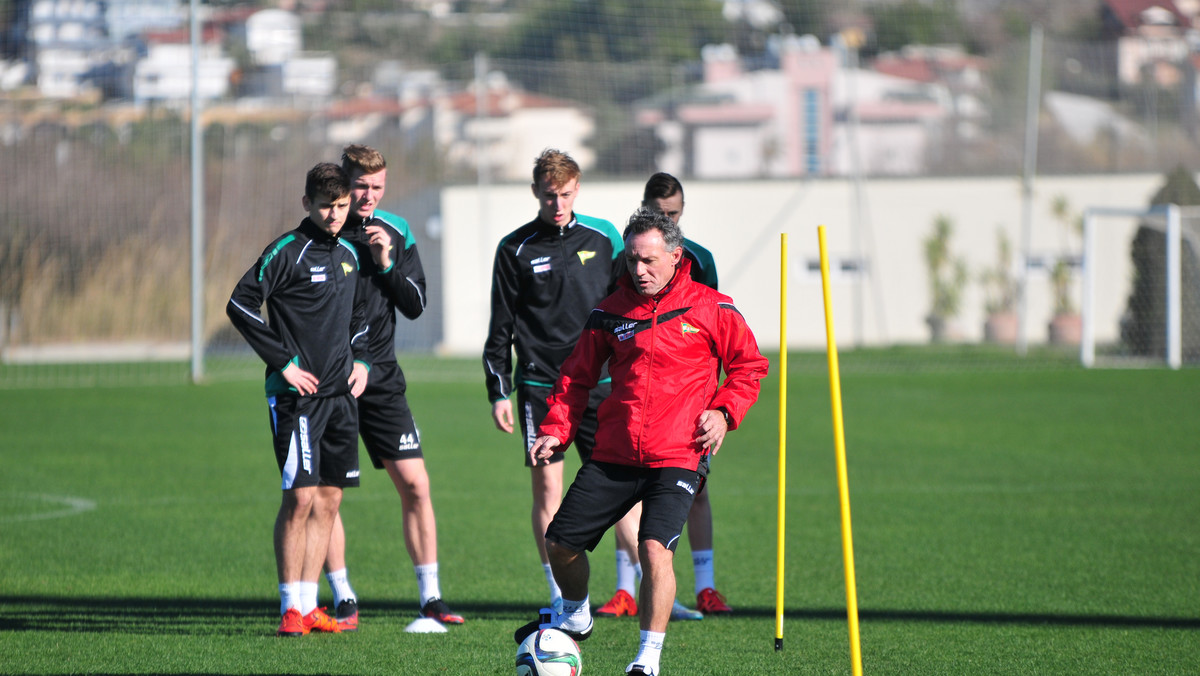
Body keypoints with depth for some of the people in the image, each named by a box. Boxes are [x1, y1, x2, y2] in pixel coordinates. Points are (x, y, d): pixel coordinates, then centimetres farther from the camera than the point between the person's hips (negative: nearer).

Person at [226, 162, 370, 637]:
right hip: (296, 395, -7)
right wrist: (284, 362, -14)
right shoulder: (288, 251, -9)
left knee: (329, 499, 7)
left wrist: (361, 360, 13)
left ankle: (309, 605, 13)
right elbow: (240, 304, -14)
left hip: (339, 394, 7)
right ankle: (291, 609, -6)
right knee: (300, 497, -11)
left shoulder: (348, 255, 13)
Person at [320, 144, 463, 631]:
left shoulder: (395, 233, 5)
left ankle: (430, 597, 4)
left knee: (415, 485, -3)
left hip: (382, 381, 3)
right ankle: (344, 600, 8)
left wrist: (387, 264, -11)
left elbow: (415, 306, 3)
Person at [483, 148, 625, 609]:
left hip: (598, 382, 1)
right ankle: (560, 599, 1)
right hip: (540, 385, -1)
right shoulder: (516, 249, 2)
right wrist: (499, 392, 1)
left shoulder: (603, 237, 6)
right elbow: (501, 327, 5)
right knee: (547, 489, -4)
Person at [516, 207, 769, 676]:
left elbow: (749, 365, 9)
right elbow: (577, 376, 15)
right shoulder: (610, 312, 8)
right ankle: (575, 617, 37)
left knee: (655, 546, -24)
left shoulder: (710, 308, 0)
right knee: (561, 543, 6)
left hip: (677, 457, -4)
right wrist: (556, 430, 4)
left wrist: (724, 411, -6)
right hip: (613, 456, 4)